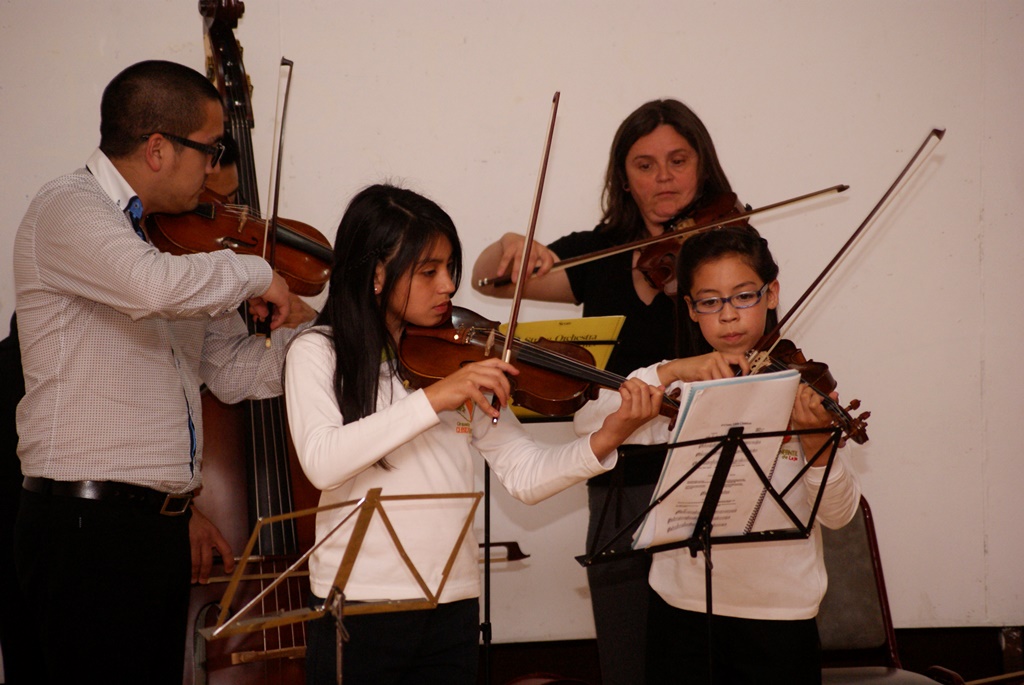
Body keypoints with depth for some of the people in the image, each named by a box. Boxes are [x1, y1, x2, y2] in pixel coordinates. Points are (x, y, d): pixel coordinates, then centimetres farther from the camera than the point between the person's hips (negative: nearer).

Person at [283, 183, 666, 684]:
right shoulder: (319, 353, -3)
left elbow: (525, 476, 2)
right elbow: (321, 463, -21)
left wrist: (606, 439, -14)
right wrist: (434, 398, -26)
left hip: (453, 607, 3)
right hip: (356, 606, -3)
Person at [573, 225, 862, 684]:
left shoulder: (800, 385, 0)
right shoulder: (681, 391, 4)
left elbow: (838, 514, -8)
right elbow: (588, 420, -12)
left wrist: (817, 444, -27)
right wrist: (671, 370, -20)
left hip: (779, 615, -1)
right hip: (684, 610, 1)